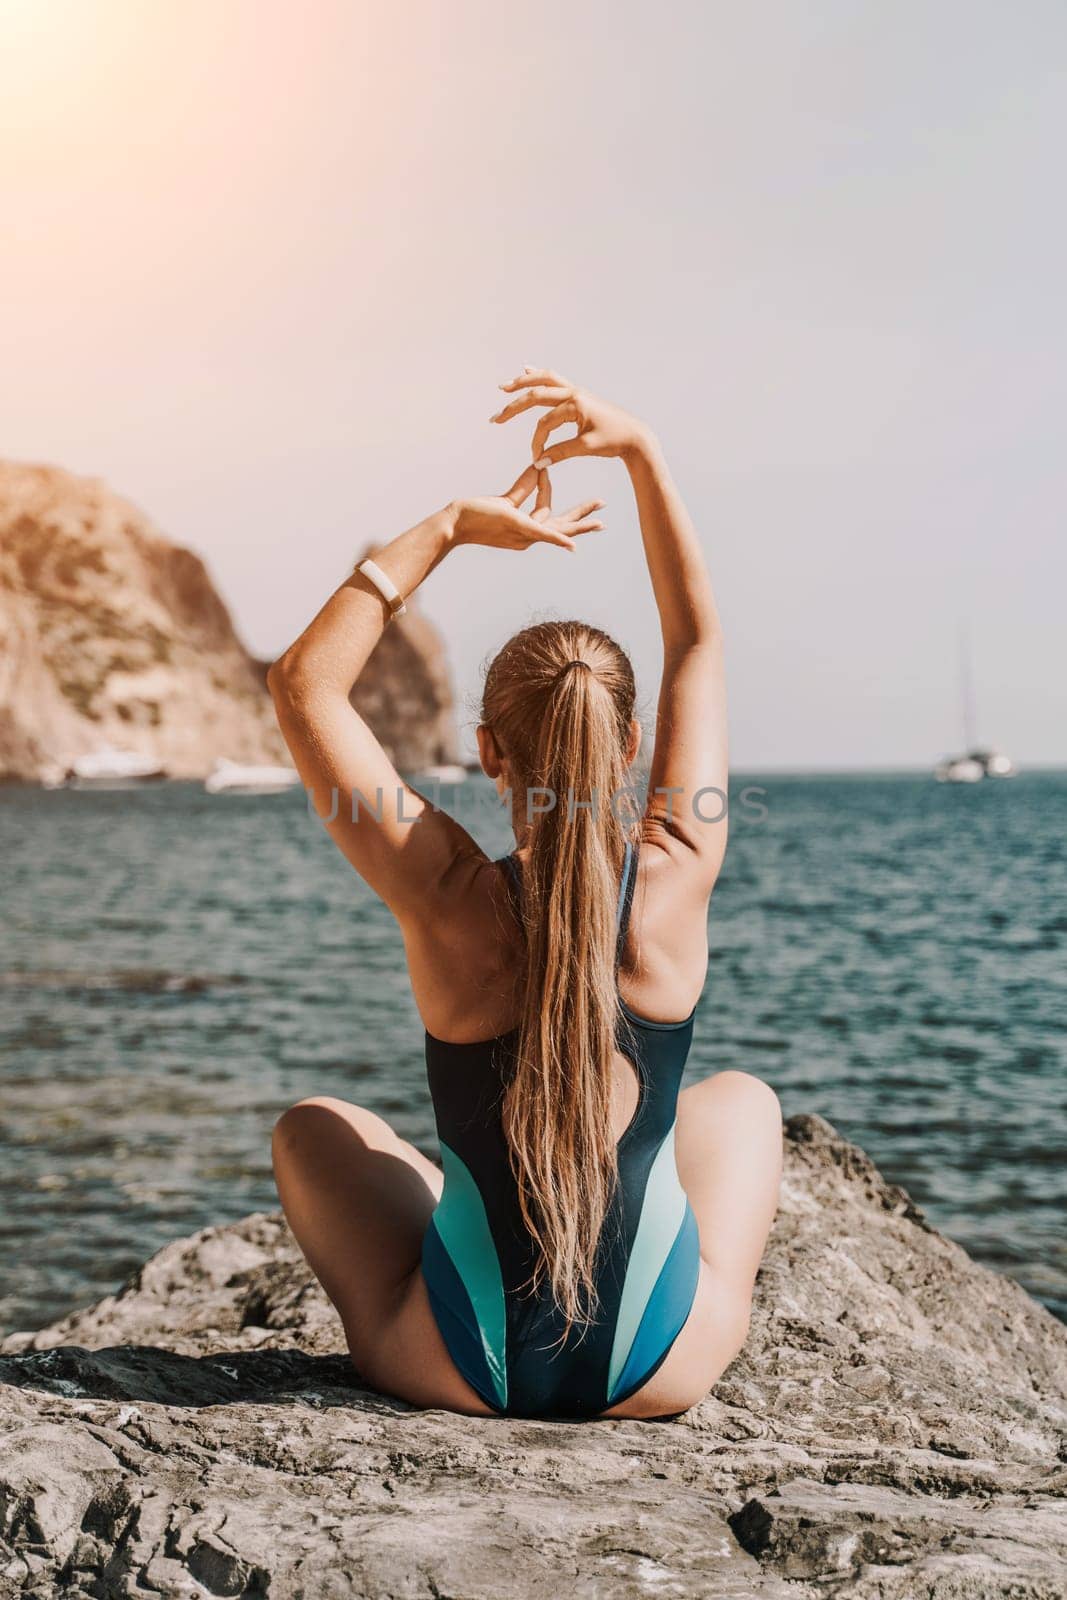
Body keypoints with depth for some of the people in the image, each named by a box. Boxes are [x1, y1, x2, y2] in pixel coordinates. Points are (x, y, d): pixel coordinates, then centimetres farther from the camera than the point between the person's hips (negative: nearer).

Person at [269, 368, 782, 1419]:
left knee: (313, 1127, 26)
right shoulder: (675, 880, -15)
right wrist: (641, 450, 1)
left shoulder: (454, 903, -19)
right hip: (665, 1368, 1)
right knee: (741, 1097, 31)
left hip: (462, 1371, -1)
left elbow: (305, 683, -8)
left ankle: (390, 1334, 37)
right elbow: (698, 641, 1)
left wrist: (448, 529, -8)